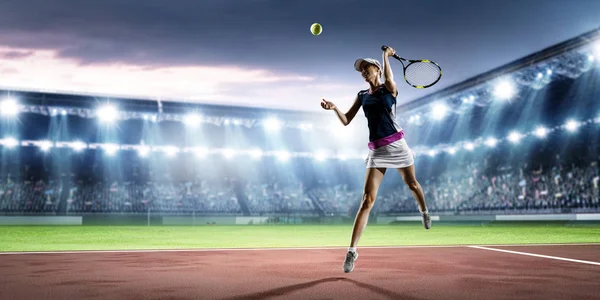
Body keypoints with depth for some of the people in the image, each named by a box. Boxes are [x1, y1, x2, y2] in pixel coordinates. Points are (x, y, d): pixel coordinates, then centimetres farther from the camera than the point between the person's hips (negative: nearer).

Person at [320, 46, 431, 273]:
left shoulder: (390, 88, 2)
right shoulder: (362, 96, 11)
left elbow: (388, 79, -23)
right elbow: (346, 121, 5)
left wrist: (386, 56, -13)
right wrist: (334, 108, -13)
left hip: (396, 145, -1)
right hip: (376, 150, 1)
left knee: (412, 184, 18)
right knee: (367, 200, -10)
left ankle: (424, 212, 54)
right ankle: (352, 250, -11)